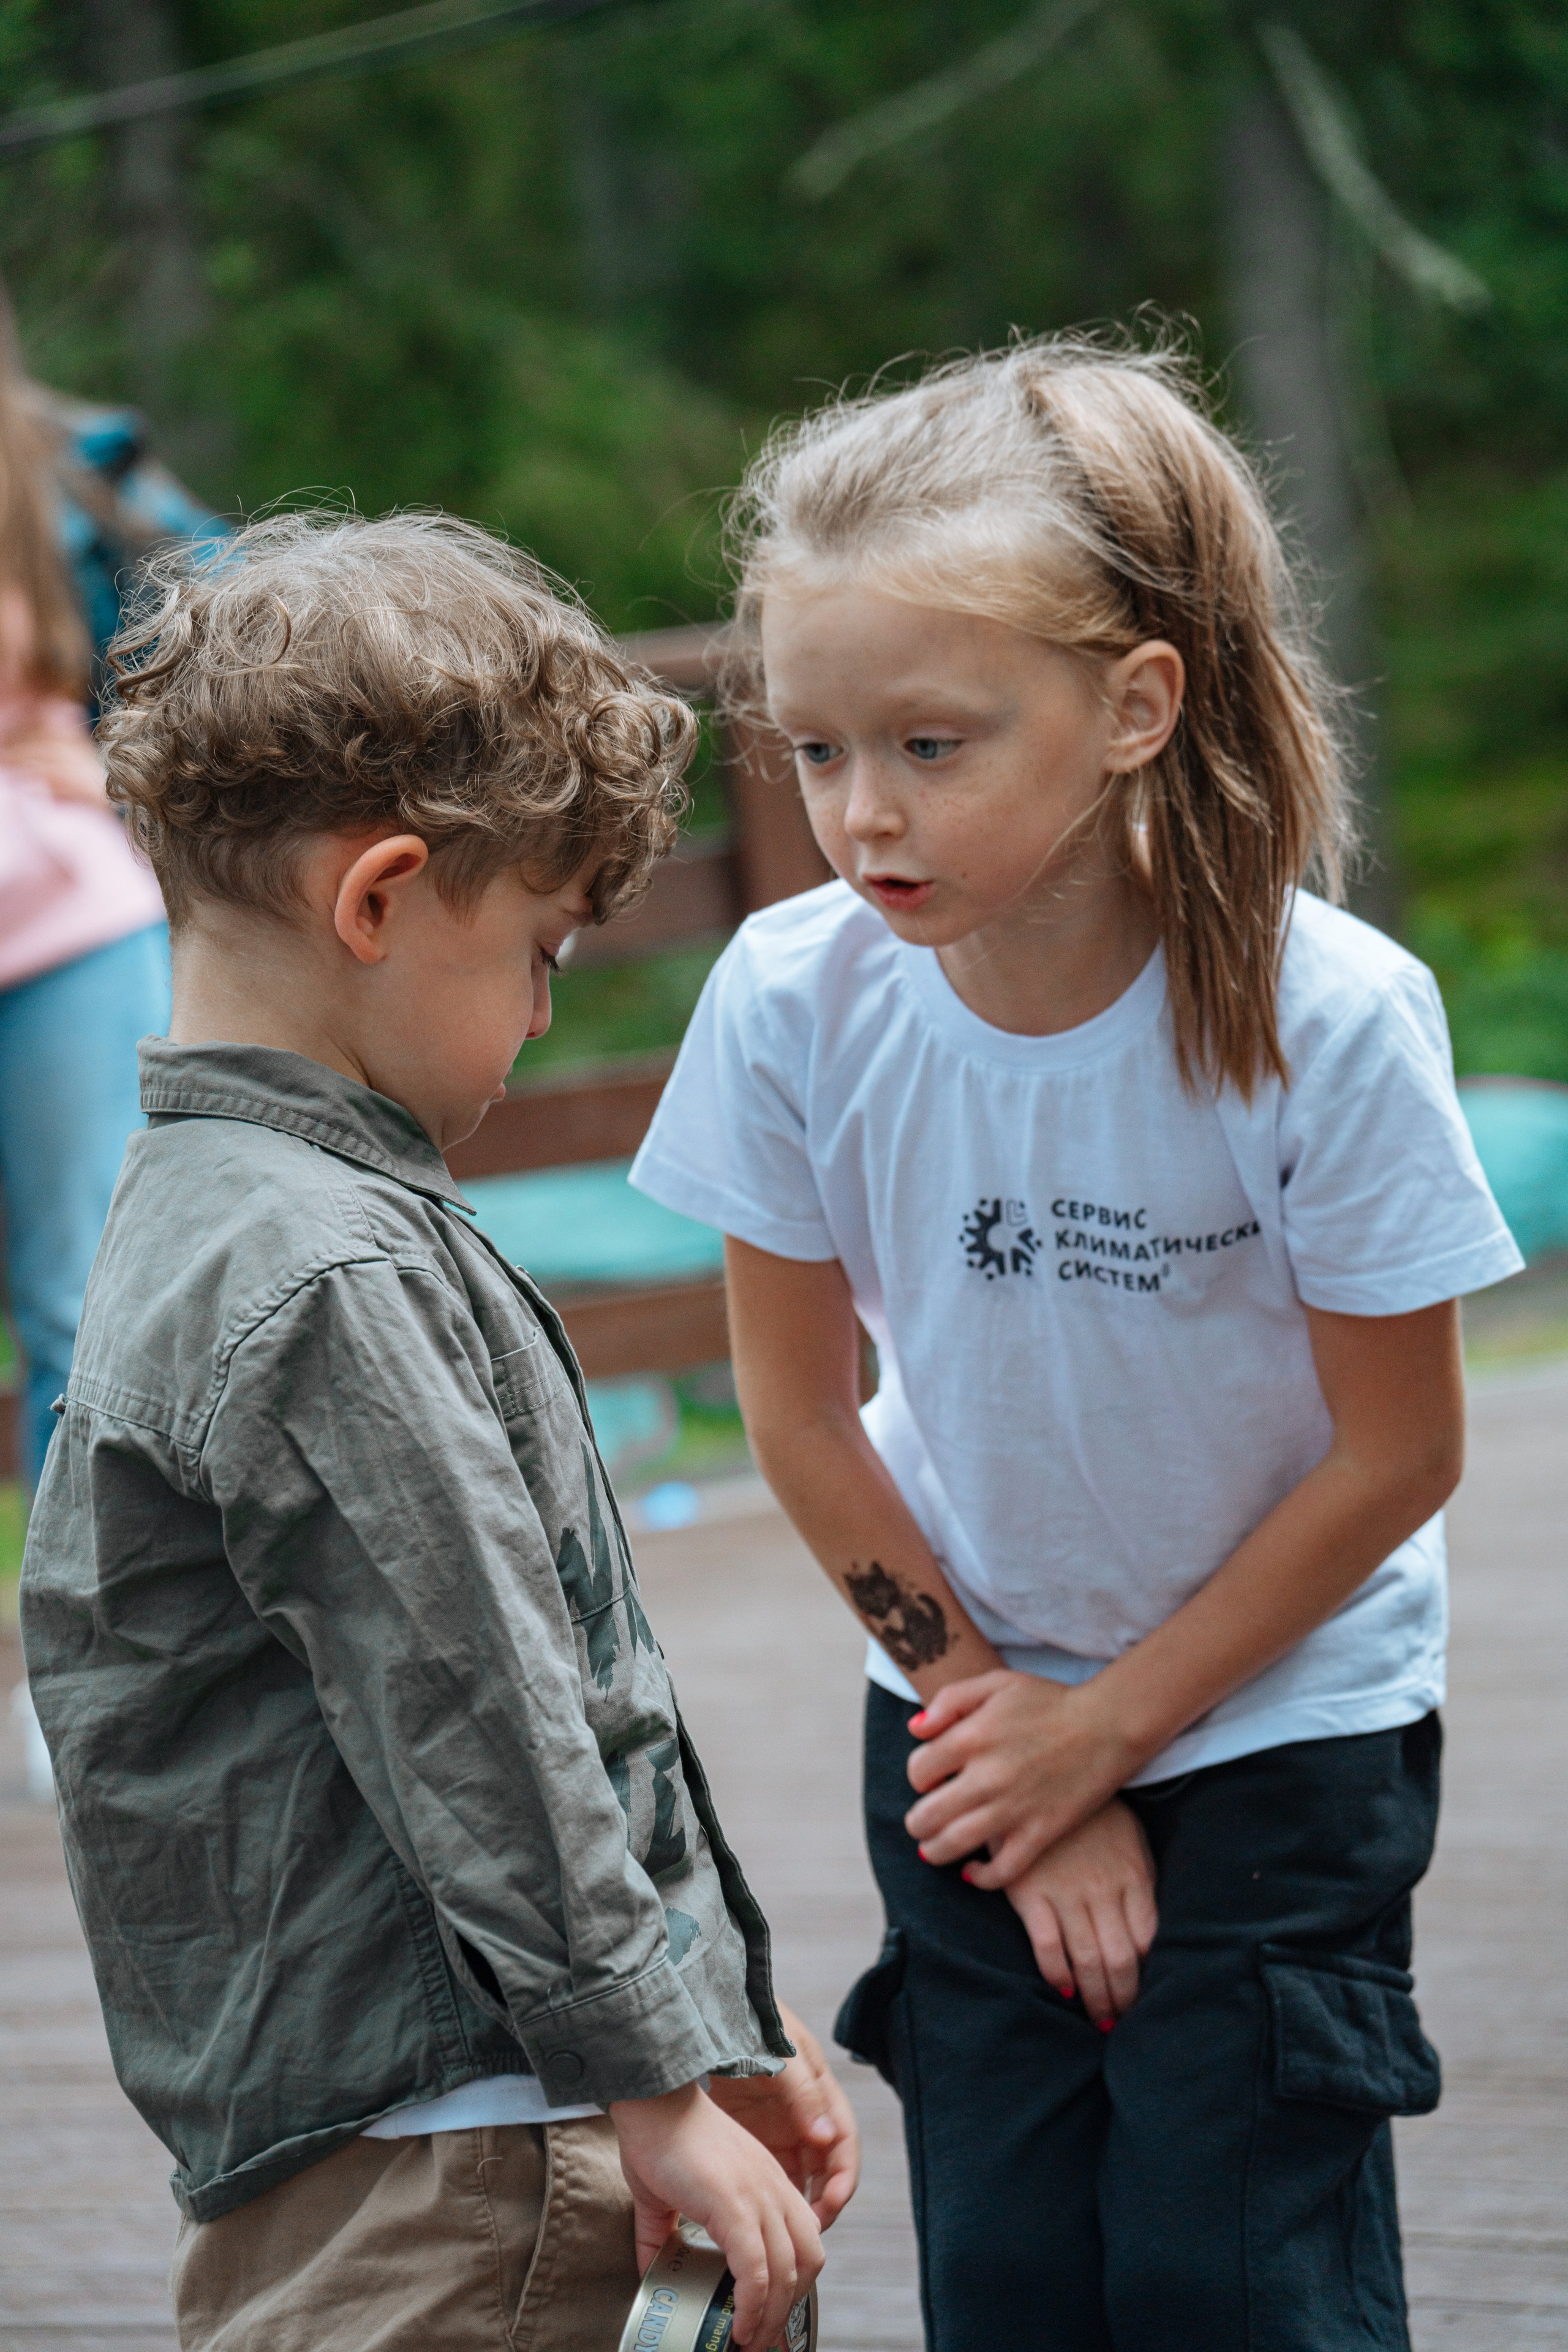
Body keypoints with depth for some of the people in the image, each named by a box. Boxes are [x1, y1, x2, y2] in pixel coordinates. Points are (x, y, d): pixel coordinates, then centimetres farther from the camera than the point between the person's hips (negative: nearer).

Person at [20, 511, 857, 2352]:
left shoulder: (223, 1215, 16)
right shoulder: (325, 1283, -17)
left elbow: (560, 1670, 19)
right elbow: (473, 1736, -17)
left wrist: (723, 2012, 22)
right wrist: (657, 2080, -11)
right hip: (423, 2161, -10)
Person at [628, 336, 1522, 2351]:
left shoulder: (1328, 1018, -26)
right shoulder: (796, 1000, -18)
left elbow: (1395, 1454, -15)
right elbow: (800, 1408, -4)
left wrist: (1112, 1728, -9)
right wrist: (986, 1708, -4)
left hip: (1278, 1716, -3)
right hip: (975, 1700, 3)